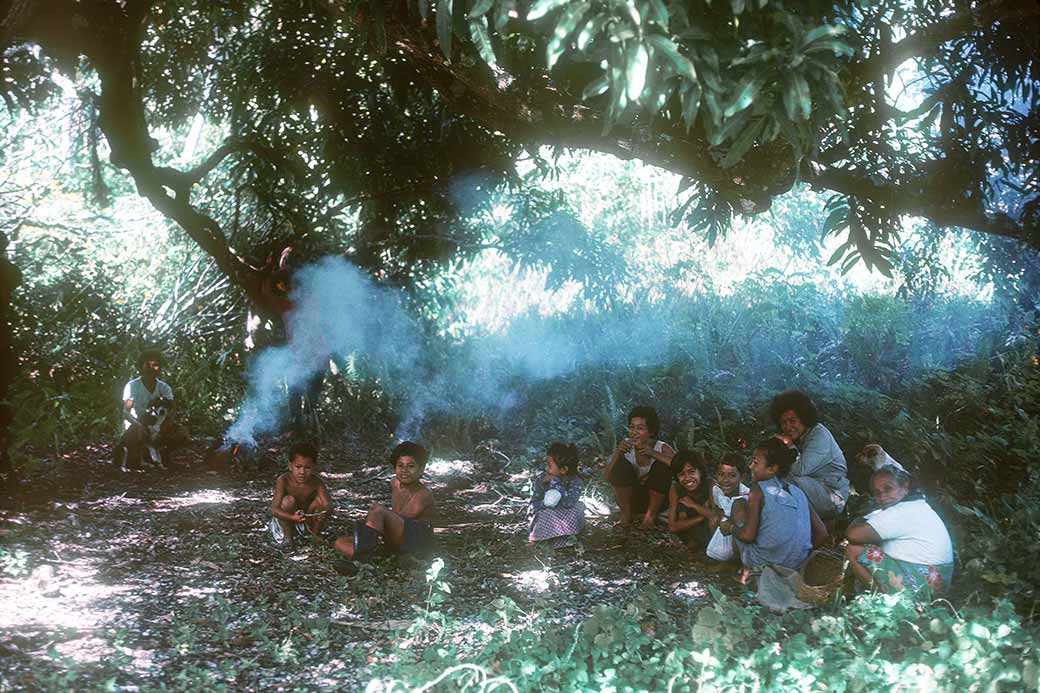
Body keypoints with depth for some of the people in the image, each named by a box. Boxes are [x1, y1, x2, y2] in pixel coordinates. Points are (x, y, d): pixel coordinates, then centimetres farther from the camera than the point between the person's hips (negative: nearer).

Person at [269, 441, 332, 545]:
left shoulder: (317, 482, -19)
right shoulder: (283, 481, -24)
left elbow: (328, 505, -28)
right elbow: (274, 509, -32)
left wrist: (324, 514, -54)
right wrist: (293, 518, -51)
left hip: (307, 519, 2)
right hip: (287, 518, -2)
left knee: (320, 500, -21)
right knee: (289, 500, -29)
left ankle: (315, 533, -2)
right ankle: (287, 533, -10)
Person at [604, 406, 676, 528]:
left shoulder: (661, 448, -15)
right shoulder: (625, 445, -12)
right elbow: (608, 477, -17)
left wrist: (653, 453, -38)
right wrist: (617, 453, -33)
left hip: (655, 499, -1)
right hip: (630, 497, 1)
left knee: (662, 466, -26)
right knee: (621, 464, -24)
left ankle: (651, 514, -6)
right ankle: (626, 515, -7)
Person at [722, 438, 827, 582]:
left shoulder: (759, 489, -8)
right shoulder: (799, 493, 7)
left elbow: (747, 535, -14)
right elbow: (822, 533, 5)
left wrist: (730, 528, 7)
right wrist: (800, 556, 17)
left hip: (763, 564, -5)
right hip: (797, 567, 6)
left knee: (739, 505, 13)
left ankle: (748, 570, 13)